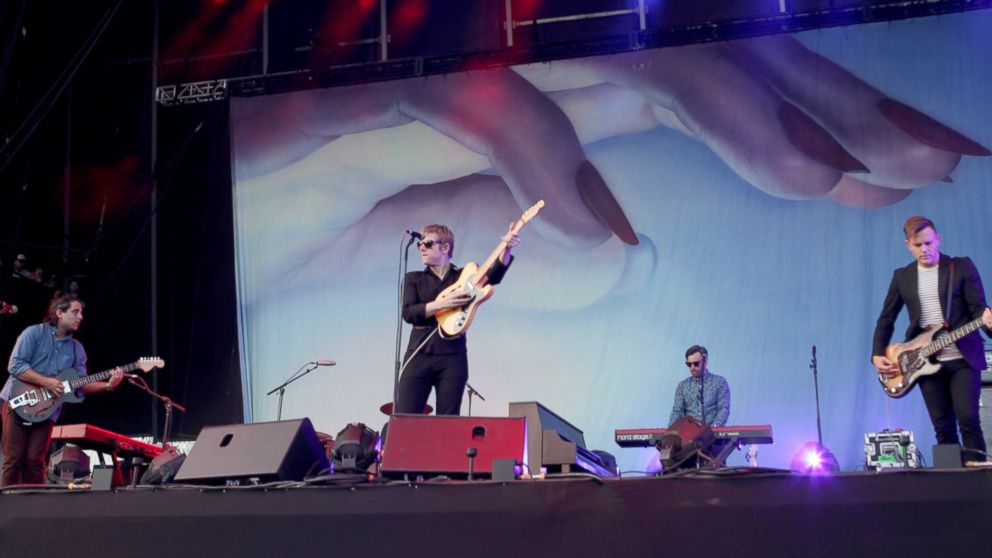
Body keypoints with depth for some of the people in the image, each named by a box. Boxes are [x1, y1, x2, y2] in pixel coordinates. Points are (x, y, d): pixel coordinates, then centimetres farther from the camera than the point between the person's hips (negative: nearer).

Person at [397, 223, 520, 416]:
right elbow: (408, 313, -4)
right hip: (418, 356, 0)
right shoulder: (413, 279, 11)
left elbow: (494, 274, -11)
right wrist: (442, 303, -18)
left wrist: (507, 248, -28)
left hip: (452, 358, 0)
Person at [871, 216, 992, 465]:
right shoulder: (902, 276, 10)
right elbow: (886, 319, 13)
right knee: (943, 427, 2)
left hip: (963, 358, -3)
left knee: (968, 419, -13)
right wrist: (877, 355, 3)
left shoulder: (962, 267, 1)